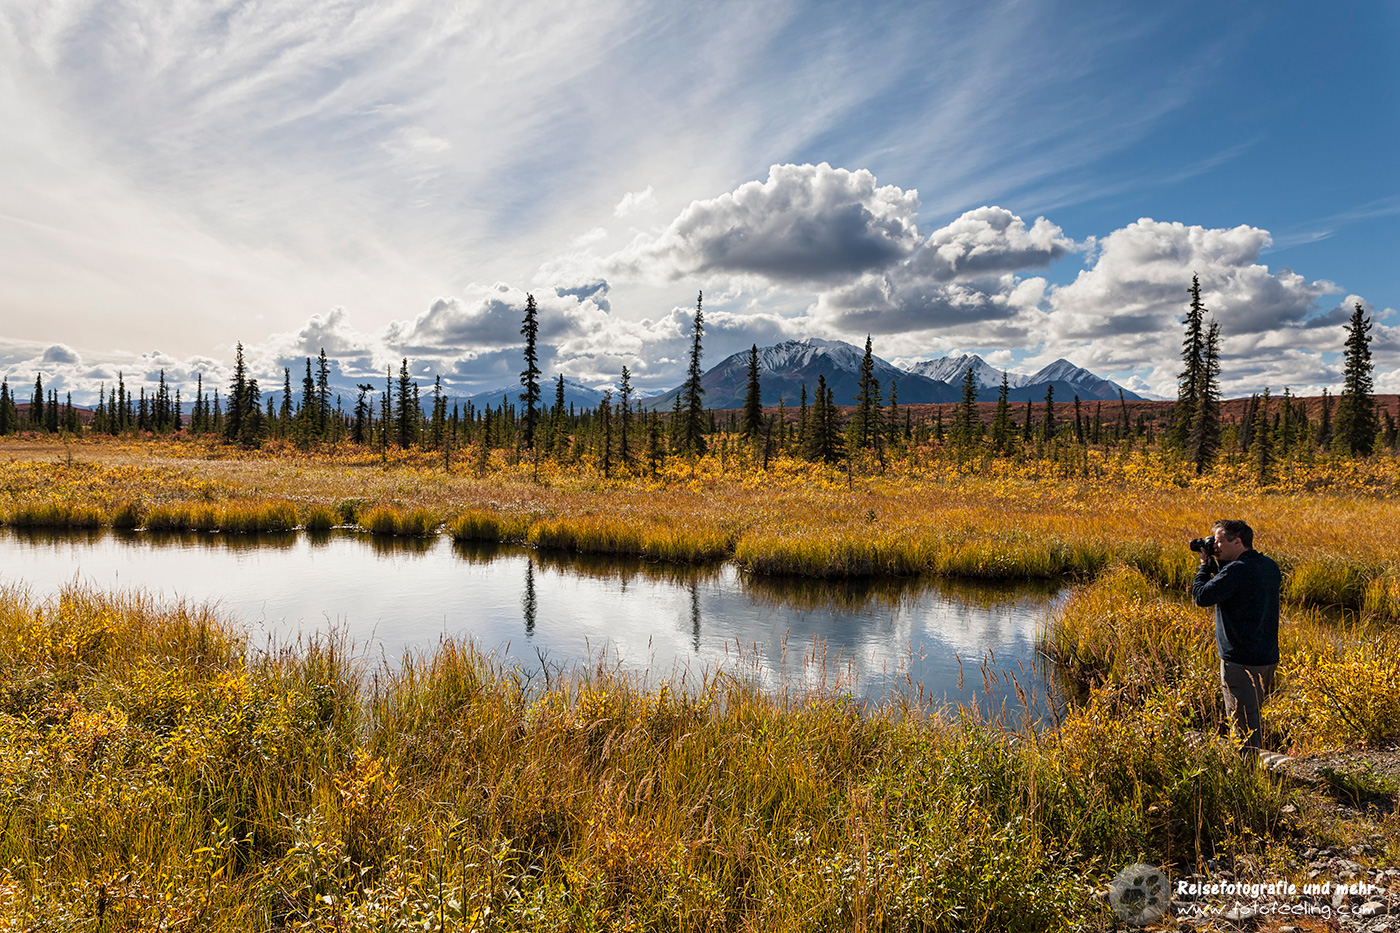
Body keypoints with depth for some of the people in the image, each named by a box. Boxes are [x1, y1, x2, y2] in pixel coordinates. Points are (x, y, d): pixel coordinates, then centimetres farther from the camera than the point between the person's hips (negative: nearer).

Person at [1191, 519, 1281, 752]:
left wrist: (1204, 565, -5)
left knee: (1242, 722, -3)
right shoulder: (1270, 567, 9)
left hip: (1240, 662, -9)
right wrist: (1216, 565, 11)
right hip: (1268, 659, 9)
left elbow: (1202, 597, -18)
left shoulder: (1237, 570, -20)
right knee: (1255, 718, 20)